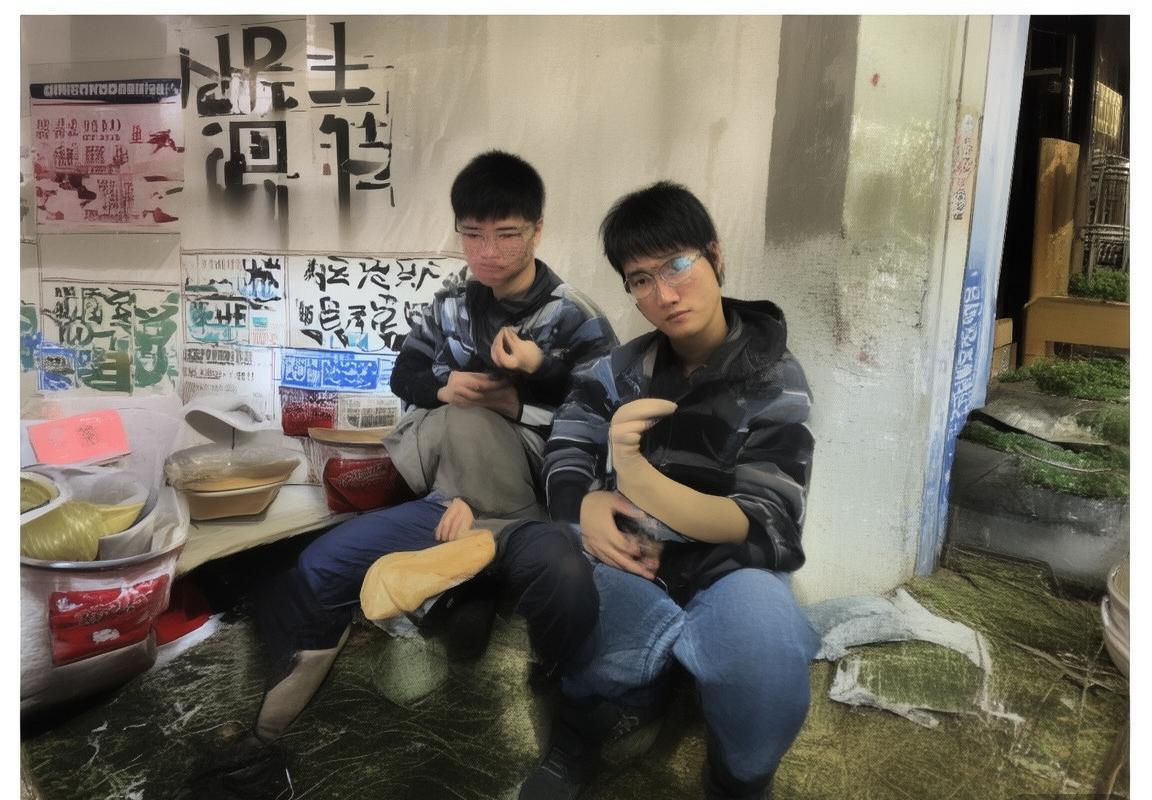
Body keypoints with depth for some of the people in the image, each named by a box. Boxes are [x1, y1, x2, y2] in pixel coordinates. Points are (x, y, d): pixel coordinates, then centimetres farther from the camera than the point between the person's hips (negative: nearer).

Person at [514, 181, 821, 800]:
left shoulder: (773, 380, -6)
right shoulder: (621, 368, 8)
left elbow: (766, 525, -15)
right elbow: (563, 456, 6)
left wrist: (638, 478, -34)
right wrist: (587, 505, -21)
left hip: (729, 565, -1)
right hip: (630, 560, 2)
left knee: (763, 649, -36)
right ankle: (588, 721, -3)